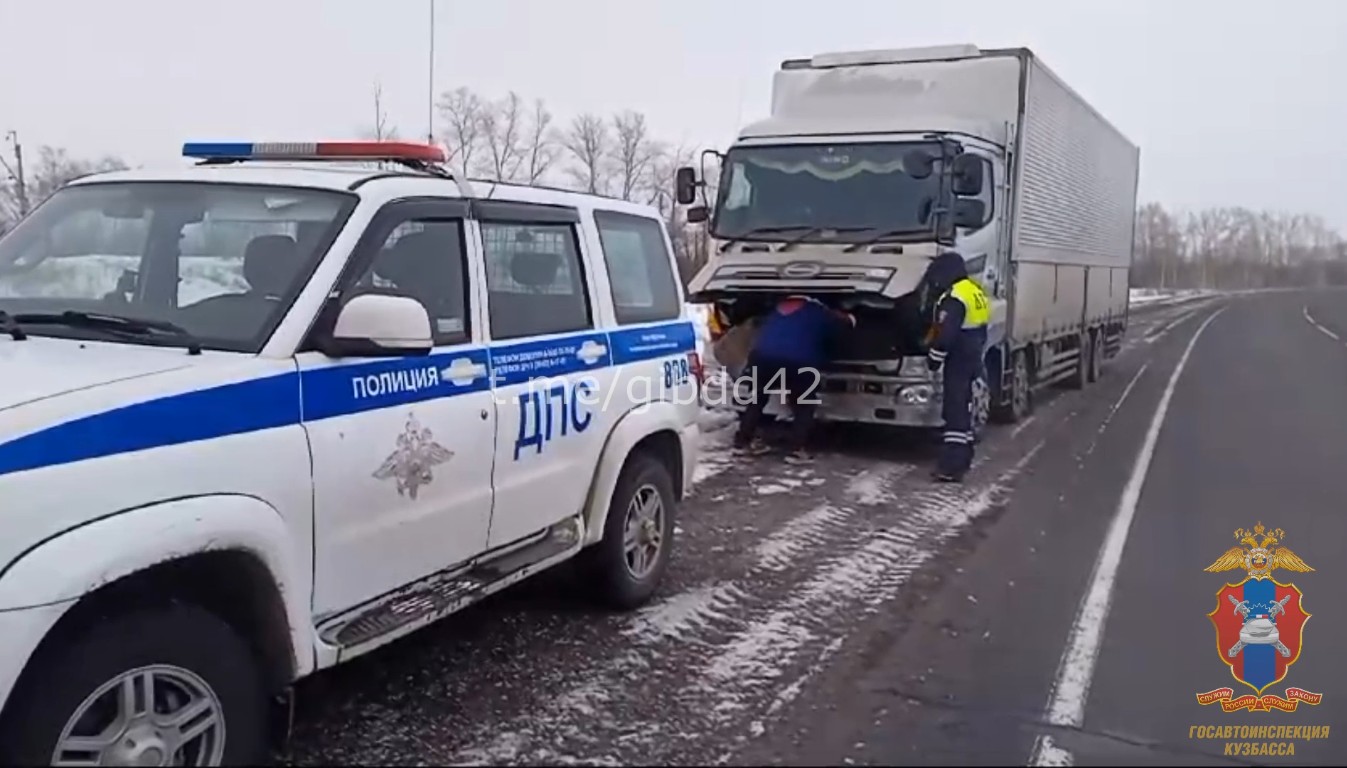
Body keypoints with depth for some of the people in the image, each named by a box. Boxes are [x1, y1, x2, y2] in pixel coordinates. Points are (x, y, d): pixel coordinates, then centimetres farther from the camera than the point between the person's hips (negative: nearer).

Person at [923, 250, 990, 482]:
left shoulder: (954, 298, -19)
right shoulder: (975, 292, 13)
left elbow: (945, 335, -25)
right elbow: (980, 332, 20)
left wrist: (934, 359, -13)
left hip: (958, 363, -10)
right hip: (972, 361, 10)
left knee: (955, 412, -11)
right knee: (963, 409, 18)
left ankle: (951, 467, -13)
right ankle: (962, 459, 27)